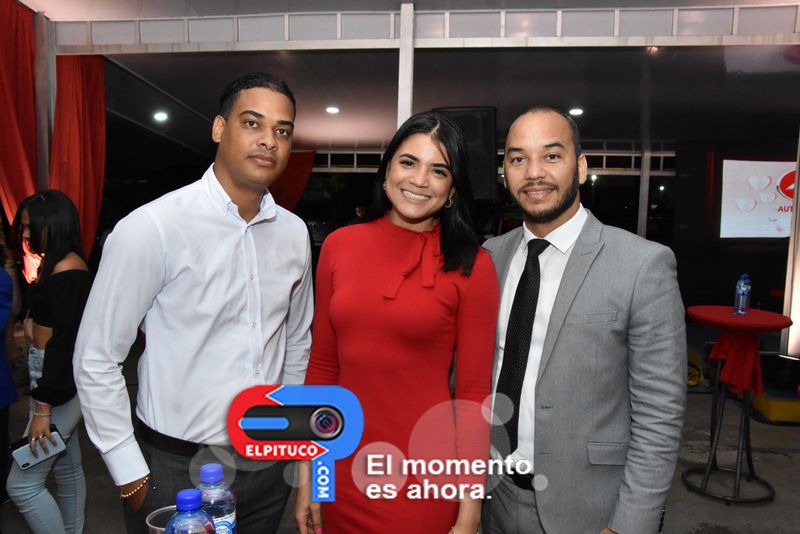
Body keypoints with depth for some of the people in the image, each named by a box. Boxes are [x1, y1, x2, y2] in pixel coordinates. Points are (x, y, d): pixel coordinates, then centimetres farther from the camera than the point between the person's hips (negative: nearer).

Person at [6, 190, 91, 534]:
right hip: (58, 380, 10)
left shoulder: (66, 269, -17)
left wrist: (43, 407, -20)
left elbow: (63, 340, -21)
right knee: (68, 470, 18)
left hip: (61, 385, -10)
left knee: (22, 484, -2)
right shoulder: (59, 266, 11)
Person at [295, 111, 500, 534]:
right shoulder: (339, 246, -2)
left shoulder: (471, 266, -10)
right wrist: (306, 476, 5)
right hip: (343, 467, 3)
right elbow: (321, 365, 3)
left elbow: (474, 392, -7)